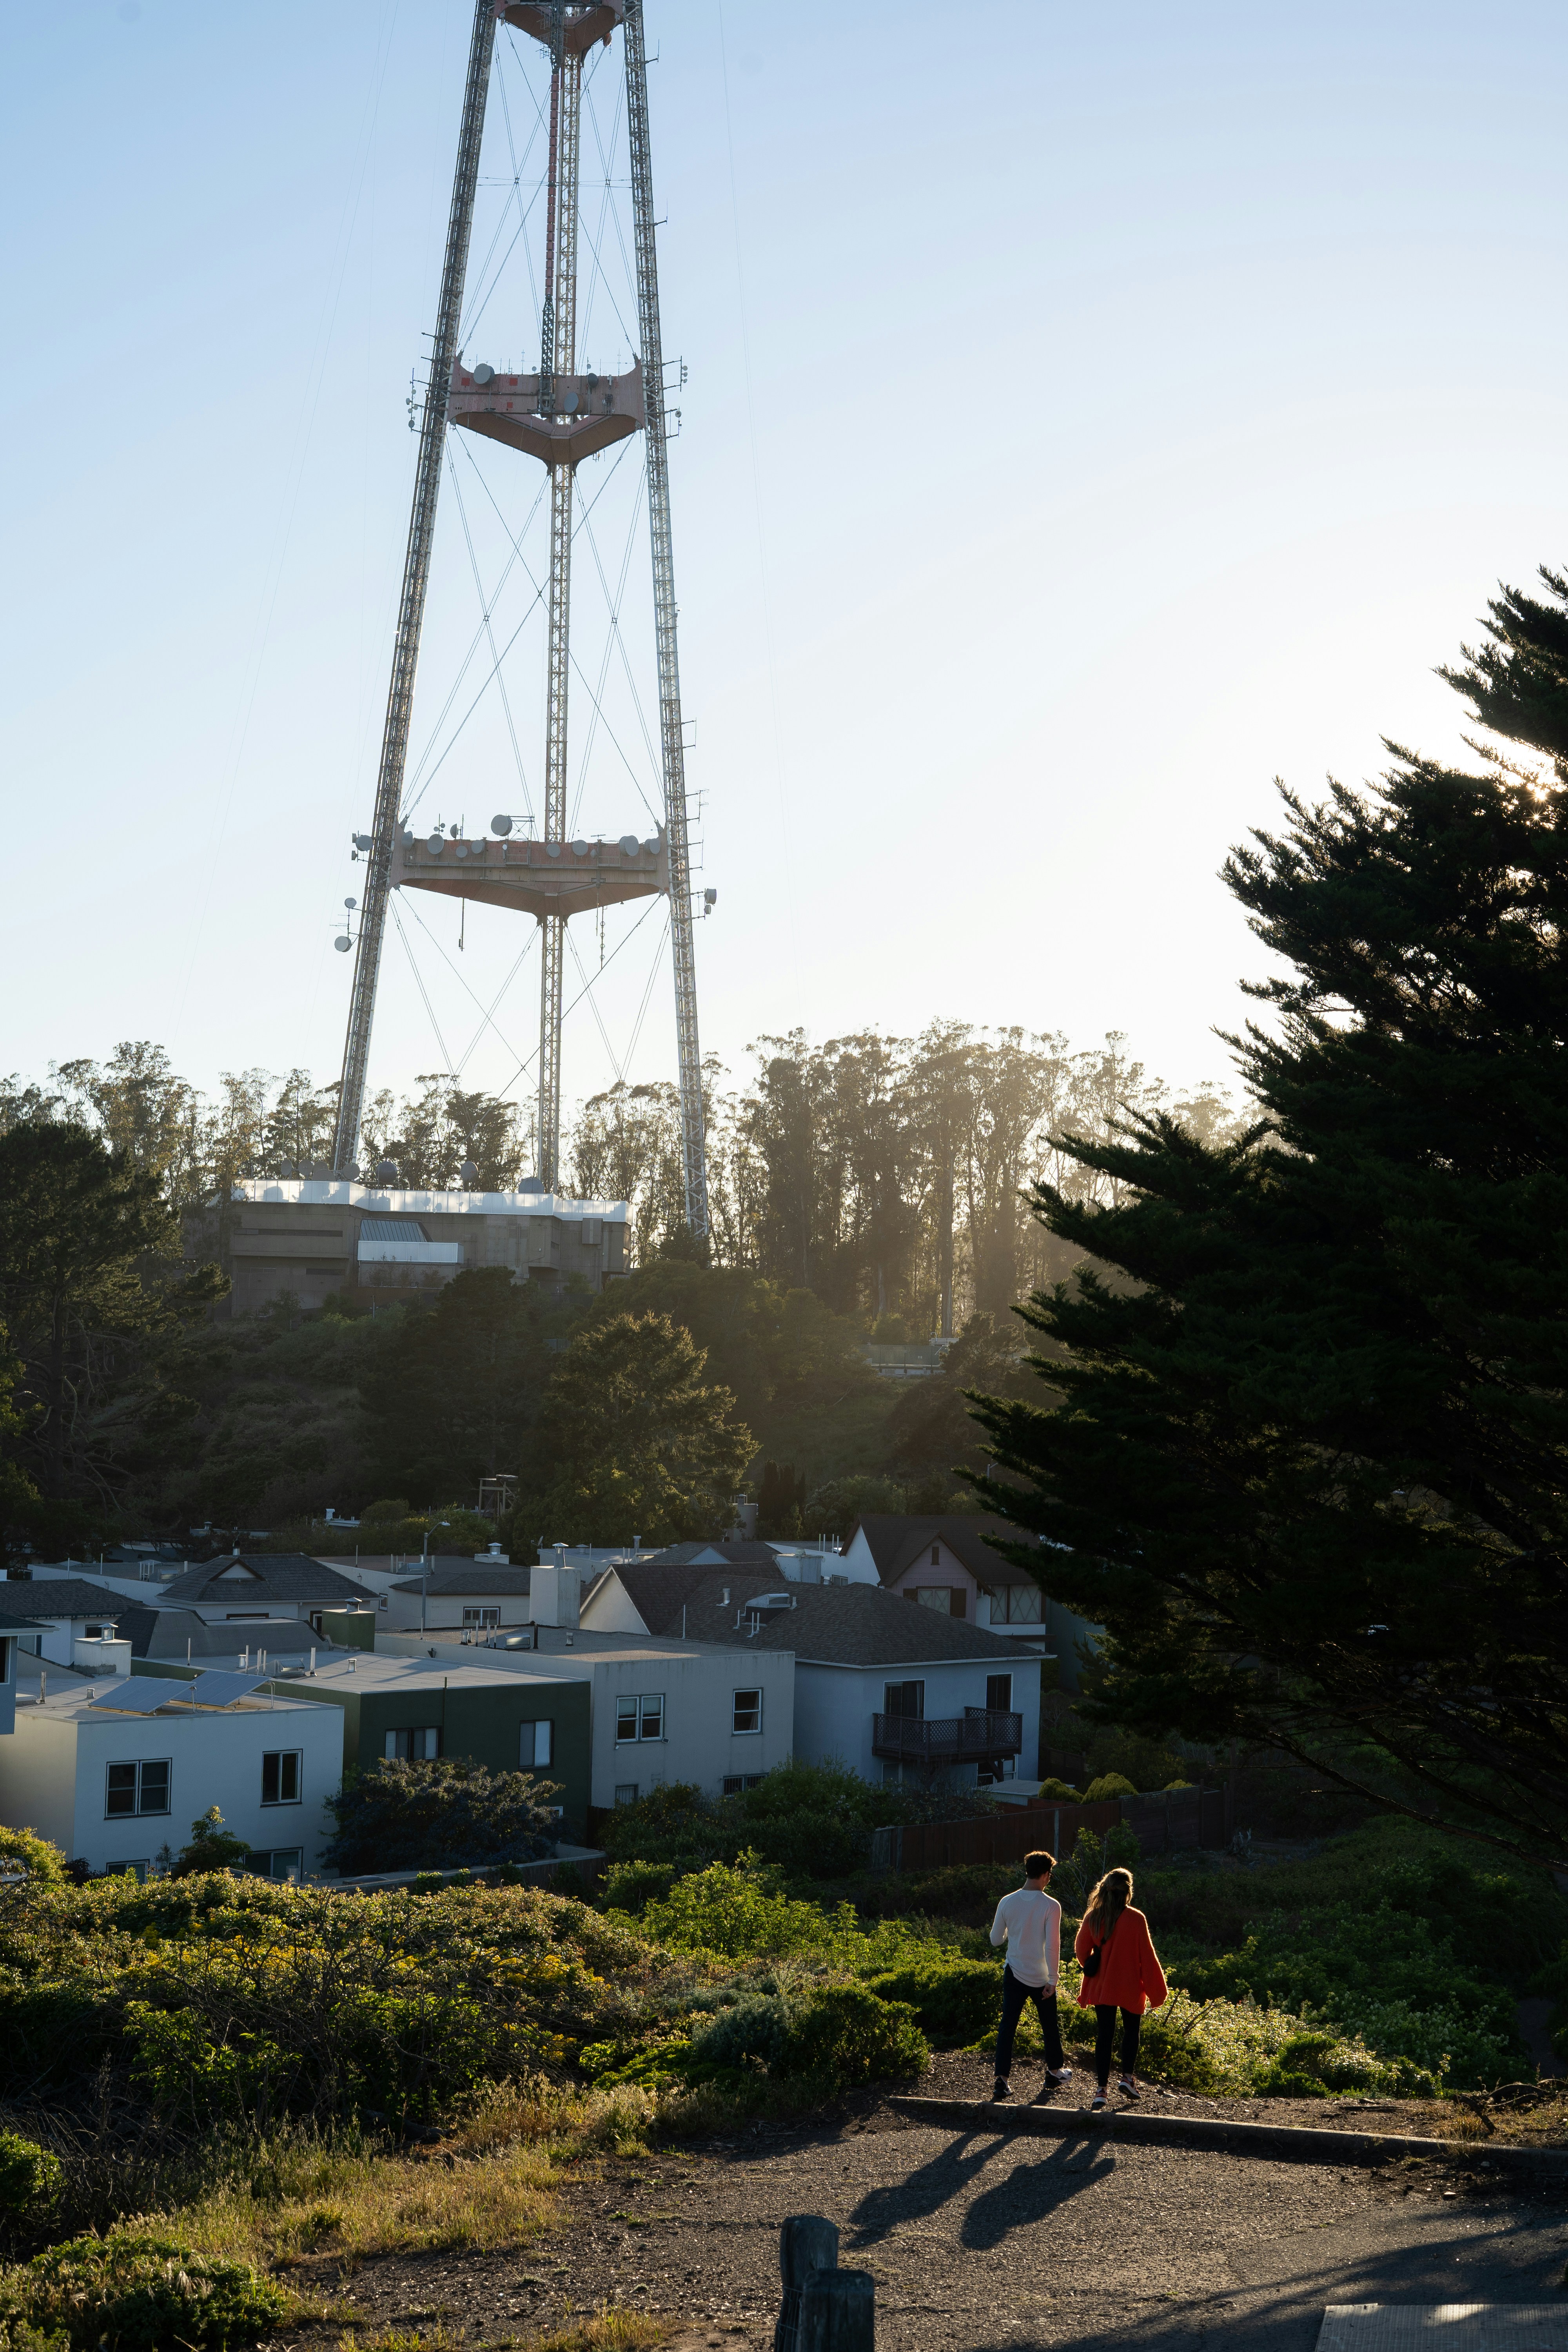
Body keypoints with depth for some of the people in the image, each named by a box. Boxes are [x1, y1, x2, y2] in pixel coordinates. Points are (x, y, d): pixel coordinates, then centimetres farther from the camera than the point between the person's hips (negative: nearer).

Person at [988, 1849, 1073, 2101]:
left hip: (1014, 1976, 2)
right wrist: (1052, 1981, -11)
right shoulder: (1051, 1906, -15)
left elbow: (996, 1939, 4)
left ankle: (1002, 2080, -3)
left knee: (1007, 2026, 5)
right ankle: (1055, 2072, 34)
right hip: (1041, 1978, -2)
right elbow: (1053, 1946, -17)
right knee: (1050, 2026, 18)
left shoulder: (1007, 1902, -5)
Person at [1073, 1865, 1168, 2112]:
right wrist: (1155, 1990, -1)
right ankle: (1127, 2077, 17)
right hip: (1130, 1988, -2)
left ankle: (1102, 2089, 0)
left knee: (1104, 2035, 6)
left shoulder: (1093, 1918, -6)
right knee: (1131, 2031, 20)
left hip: (1101, 1987, 2)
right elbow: (1147, 1956, -11)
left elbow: (1081, 1950, 6)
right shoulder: (1136, 1919, -15)